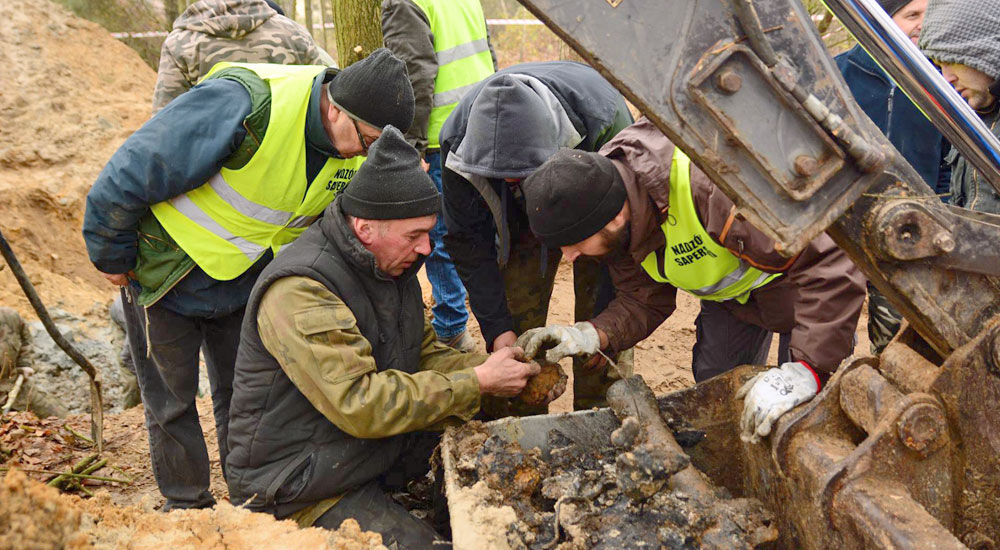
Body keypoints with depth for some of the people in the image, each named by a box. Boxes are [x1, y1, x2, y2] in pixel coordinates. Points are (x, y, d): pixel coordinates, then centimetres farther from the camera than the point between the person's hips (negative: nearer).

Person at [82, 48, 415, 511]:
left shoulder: (352, 158, -12)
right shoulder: (242, 104, -35)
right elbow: (131, 174, -27)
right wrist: (112, 257, -14)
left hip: (243, 283, 5)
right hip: (163, 275, -5)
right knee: (170, 399, 9)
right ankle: (186, 505, 29)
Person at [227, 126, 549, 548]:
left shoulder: (390, 264, 5)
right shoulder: (299, 292, -25)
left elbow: (423, 353, 11)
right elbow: (360, 405, -30)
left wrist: (493, 371, -8)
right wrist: (477, 382, -24)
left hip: (382, 447, 8)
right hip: (303, 492, -8)